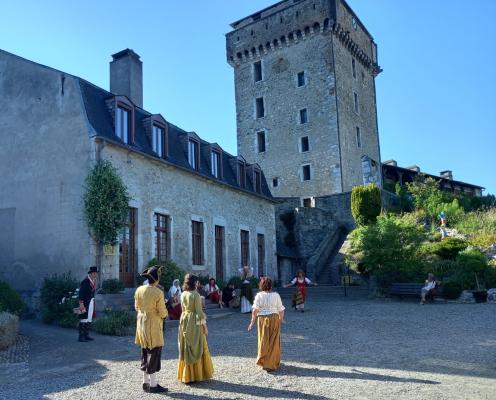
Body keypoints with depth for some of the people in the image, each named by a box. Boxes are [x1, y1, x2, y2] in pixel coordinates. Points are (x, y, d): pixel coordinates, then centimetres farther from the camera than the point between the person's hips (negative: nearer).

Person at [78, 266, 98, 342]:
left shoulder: (93, 281, 10)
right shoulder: (85, 282, -17)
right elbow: (81, 293, -19)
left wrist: (93, 302, 15)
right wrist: (81, 304, -22)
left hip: (91, 302, 9)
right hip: (85, 303, -9)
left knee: (89, 319, 14)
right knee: (84, 320, -6)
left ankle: (86, 335, 23)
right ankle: (81, 337, 0)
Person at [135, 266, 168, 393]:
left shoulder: (139, 290, -1)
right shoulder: (158, 292, -20)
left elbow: (137, 307, 9)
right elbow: (162, 312, -16)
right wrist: (165, 313, 6)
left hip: (141, 323, 7)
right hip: (153, 326, -7)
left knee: (145, 353, 17)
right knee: (154, 353, 2)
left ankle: (146, 382, 26)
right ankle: (153, 385, 7)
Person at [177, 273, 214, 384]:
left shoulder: (183, 294, 6)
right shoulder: (195, 294, -14)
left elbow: (183, 309, 13)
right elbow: (199, 311, -14)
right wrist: (204, 325, -8)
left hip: (184, 321, 7)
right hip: (194, 322, -7)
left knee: (186, 348, 13)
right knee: (197, 348, 4)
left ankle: (186, 375, 20)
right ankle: (197, 374, 10)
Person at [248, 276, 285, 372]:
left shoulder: (259, 295, -6)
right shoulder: (276, 295, -5)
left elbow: (255, 310, -9)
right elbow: (281, 310, -1)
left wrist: (252, 321, -2)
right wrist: (281, 319, 15)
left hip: (262, 319, 1)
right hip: (274, 319, 0)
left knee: (264, 341, 15)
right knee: (273, 342, 8)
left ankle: (263, 361, 25)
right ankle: (271, 364, 12)